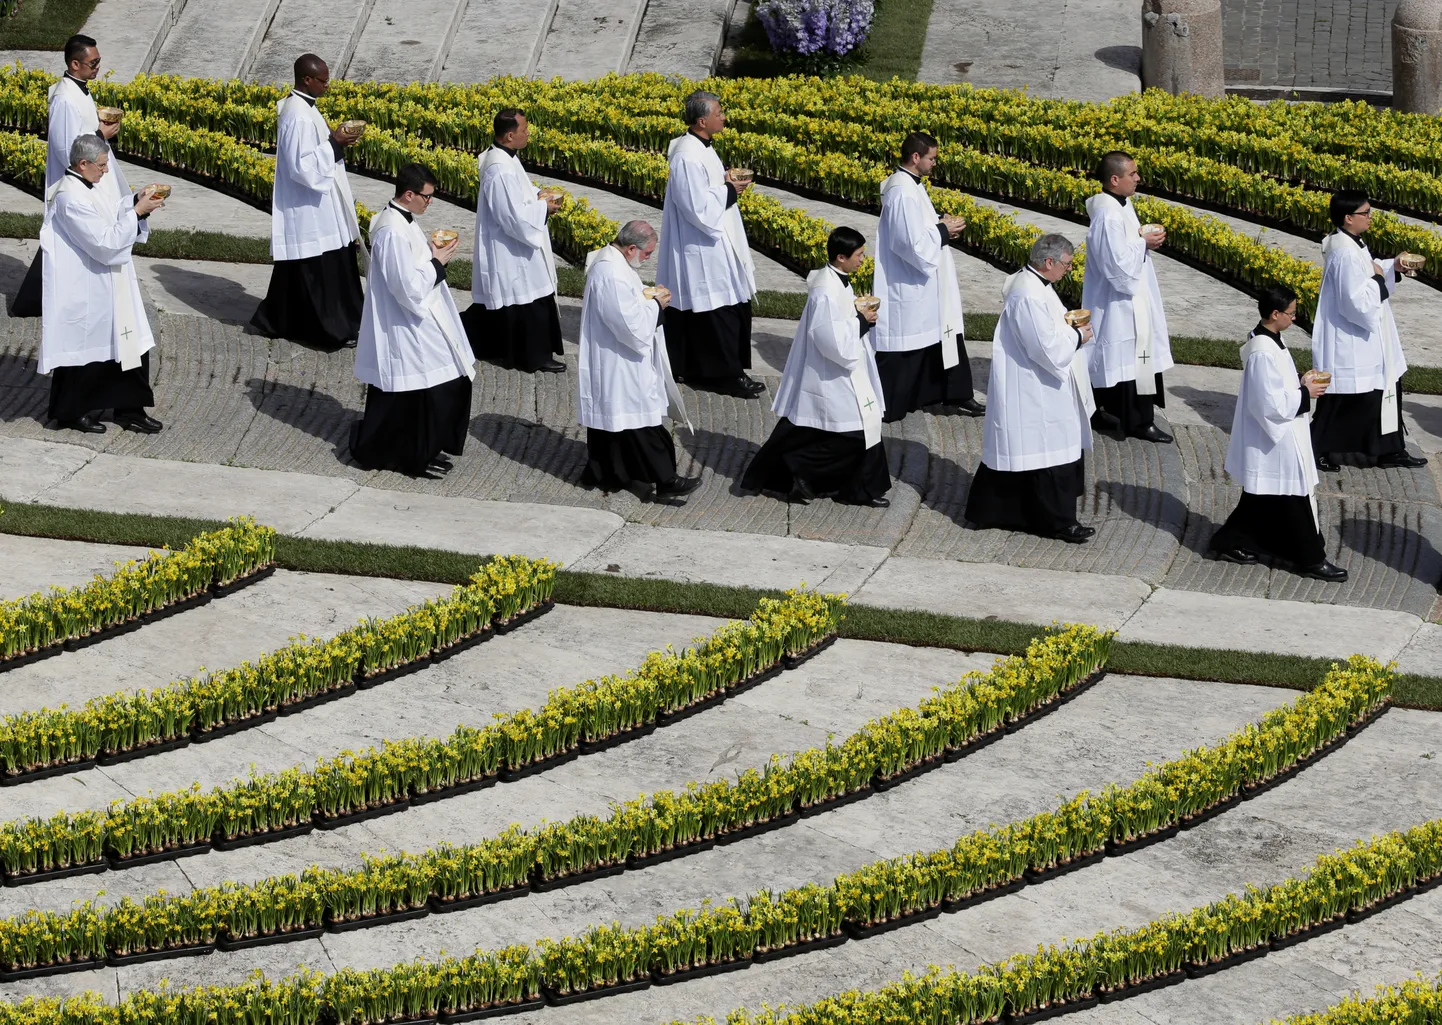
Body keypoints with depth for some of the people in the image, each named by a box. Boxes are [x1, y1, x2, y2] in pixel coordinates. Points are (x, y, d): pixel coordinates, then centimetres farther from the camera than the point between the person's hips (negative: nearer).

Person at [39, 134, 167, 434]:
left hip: (107, 289, 10)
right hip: (84, 294, -10)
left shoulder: (85, 187, 6)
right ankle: (73, 412, 21)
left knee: (131, 346, 9)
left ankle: (129, 409, 18)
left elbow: (108, 214, 23)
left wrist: (135, 199, 7)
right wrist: (138, 211, -18)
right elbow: (106, 242, -24)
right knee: (85, 350, 5)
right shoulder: (71, 198, -24)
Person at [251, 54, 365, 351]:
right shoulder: (298, 115, -23)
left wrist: (335, 140, 5)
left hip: (309, 207, 10)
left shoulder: (301, 106, 9)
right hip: (309, 209, -10)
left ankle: (277, 319, 26)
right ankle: (331, 330, 5)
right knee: (319, 268, -2)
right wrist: (334, 143, -20)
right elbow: (302, 165, -26)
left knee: (299, 269, 17)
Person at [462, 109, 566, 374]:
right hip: (513, 252, -10)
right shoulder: (501, 170, -28)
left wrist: (536, 196, 4)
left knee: (499, 303, 19)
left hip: (506, 248, 10)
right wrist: (543, 208, -14)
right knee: (530, 302, 2)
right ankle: (536, 356, 12)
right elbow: (515, 217, -27)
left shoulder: (501, 157, 4)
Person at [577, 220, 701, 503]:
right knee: (640, 421, -3)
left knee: (609, 417, 17)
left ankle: (601, 471, 26)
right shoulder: (612, 274, -27)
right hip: (619, 368, -11)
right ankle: (664, 481, 4)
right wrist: (656, 305, -13)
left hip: (610, 363, 11)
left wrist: (647, 298, 4)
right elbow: (632, 324, -28)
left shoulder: (608, 260, 6)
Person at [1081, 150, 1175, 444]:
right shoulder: (1109, 215, -25)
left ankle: (1101, 409, 26)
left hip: (1118, 297, 10)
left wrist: (1145, 238, 2)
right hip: (1121, 301, -10)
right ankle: (1138, 422, 4)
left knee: (1108, 356, 17)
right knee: (1132, 357, -3)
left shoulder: (1120, 205, 6)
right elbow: (1118, 263, -26)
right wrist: (1144, 243, -16)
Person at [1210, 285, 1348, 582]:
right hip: (1275, 442, -10)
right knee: (1293, 501, 1)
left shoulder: (1266, 340, 5)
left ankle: (1231, 543, 28)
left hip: (1273, 439, 11)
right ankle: (1310, 559, 11)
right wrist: (1305, 394, -15)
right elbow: (1272, 405, -26)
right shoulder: (1264, 352, -26)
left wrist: (1300, 383, 5)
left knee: (1261, 498, 19)